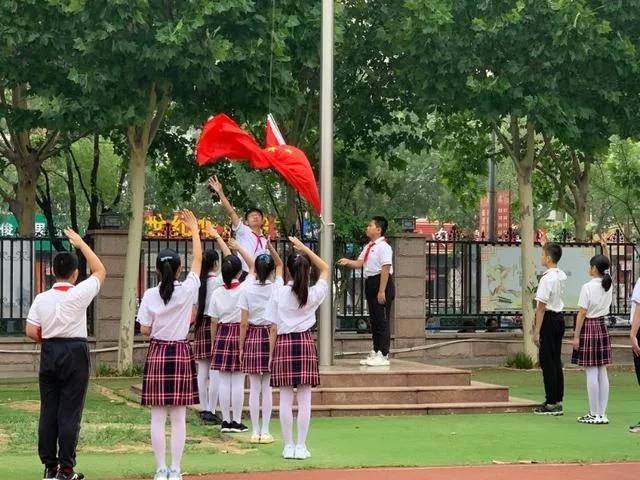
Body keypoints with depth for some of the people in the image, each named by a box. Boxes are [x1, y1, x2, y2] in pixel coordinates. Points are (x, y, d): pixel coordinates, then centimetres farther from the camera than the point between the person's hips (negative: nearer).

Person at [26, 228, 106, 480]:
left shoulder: (41, 299, -2)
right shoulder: (79, 294, -9)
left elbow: (31, 332, -2)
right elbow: (100, 271, 5)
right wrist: (81, 244, 10)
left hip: (49, 353, 3)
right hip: (75, 353, -3)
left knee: (48, 409, 8)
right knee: (70, 411, -1)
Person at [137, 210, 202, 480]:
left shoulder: (150, 295, -7)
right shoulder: (187, 291, -7)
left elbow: (144, 330, -3)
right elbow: (198, 259, 6)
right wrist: (194, 230, 15)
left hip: (158, 353, 0)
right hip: (181, 353, 0)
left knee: (158, 417, 3)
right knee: (179, 417, 4)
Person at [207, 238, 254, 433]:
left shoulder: (217, 294, -2)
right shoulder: (244, 289, -8)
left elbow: (214, 322, 2)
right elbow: (253, 266, 6)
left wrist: (214, 343, 12)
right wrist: (239, 248, 8)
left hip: (222, 335, 2)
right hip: (240, 334, -2)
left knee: (224, 381, 6)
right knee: (238, 381, 0)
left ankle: (225, 420, 9)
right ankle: (237, 421, 2)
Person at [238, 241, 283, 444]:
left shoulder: (247, 290, -6)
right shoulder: (276, 287, -4)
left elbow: (244, 323, -5)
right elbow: (280, 264, 17)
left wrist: (241, 347, 2)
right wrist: (271, 248, 7)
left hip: (253, 337, 0)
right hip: (271, 336, 1)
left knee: (254, 388, 3)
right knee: (267, 388, 4)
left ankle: (255, 432, 6)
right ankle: (265, 432, 3)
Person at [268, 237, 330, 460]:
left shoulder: (279, 293, -4)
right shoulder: (313, 294, -2)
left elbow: (274, 328, -2)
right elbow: (325, 269, 17)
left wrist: (271, 355, 4)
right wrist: (304, 248, 14)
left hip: (283, 343, 0)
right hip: (305, 343, 0)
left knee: (285, 399, 4)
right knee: (304, 399, 3)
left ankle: (288, 446, 6)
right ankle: (301, 446, 3)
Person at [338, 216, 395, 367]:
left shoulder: (383, 247, -13)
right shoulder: (368, 247, 15)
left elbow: (385, 269, -18)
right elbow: (360, 263, 12)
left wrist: (382, 291, -21)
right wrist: (348, 262, -7)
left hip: (381, 282, -10)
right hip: (370, 282, 10)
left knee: (382, 320, -5)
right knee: (374, 320, 14)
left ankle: (383, 355, -1)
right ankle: (375, 353, 22)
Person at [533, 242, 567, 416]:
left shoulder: (547, 279, -18)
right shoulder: (562, 276, 8)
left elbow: (541, 307, -18)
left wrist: (537, 331, -16)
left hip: (549, 319, -9)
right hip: (560, 318, 9)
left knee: (547, 361, -3)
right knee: (556, 361, 14)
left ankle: (552, 403, -2)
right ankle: (557, 400, 18)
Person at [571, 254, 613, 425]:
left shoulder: (588, 287, -14)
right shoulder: (608, 286, 3)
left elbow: (582, 313, -14)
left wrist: (576, 336, -10)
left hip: (589, 327, -7)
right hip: (602, 327, 7)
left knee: (591, 372, -3)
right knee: (602, 372, 9)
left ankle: (595, 414, -1)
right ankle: (602, 413, 10)